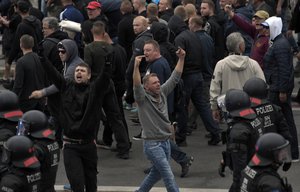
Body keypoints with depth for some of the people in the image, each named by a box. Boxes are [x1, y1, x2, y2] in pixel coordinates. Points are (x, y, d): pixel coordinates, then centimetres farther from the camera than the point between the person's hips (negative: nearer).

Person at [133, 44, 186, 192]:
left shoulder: (162, 92, 7)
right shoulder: (143, 98, -11)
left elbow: (175, 77, 8)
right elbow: (136, 85, -30)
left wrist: (181, 59, -1)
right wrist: (136, 66, -44)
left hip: (165, 141, 7)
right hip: (152, 144, -7)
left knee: (157, 173, 19)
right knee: (168, 176, -9)